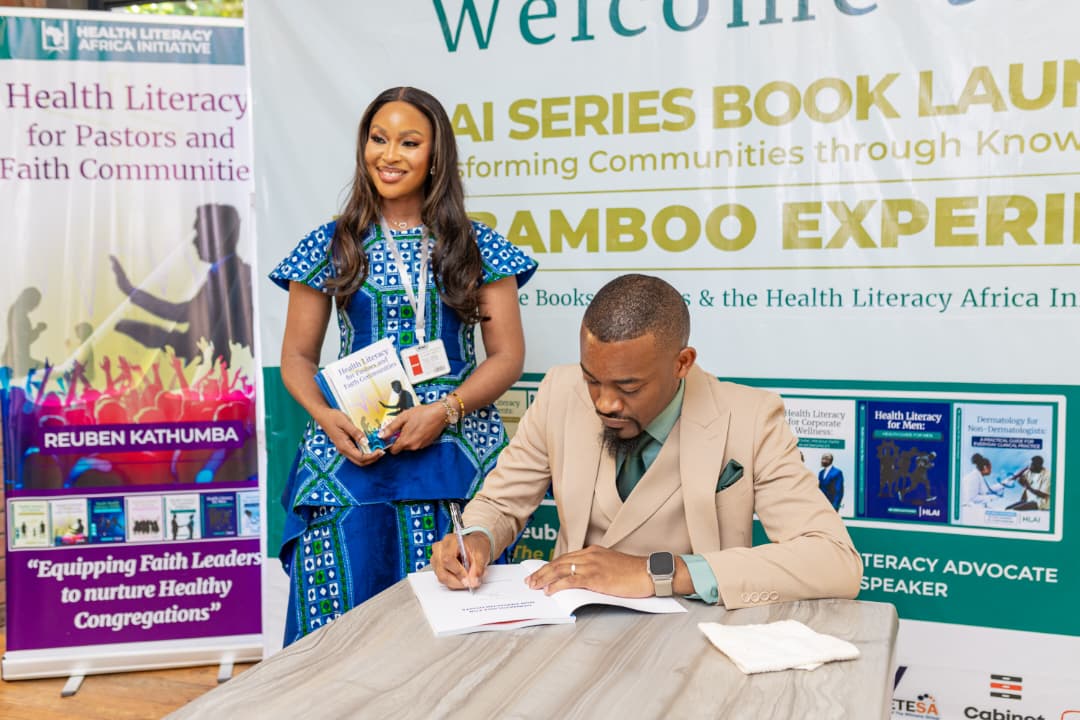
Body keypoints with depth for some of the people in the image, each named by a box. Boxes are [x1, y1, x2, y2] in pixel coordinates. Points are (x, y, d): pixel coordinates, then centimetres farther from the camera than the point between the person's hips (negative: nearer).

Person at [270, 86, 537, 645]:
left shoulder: (479, 248, 7)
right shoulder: (331, 247, 9)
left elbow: (508, 355, 4)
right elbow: (296, 358, 11)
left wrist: (445, 410, -11)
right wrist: (327, 417, -8)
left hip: (456, 451, 0)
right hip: (351, 453, 1)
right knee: (343, 616, -5)